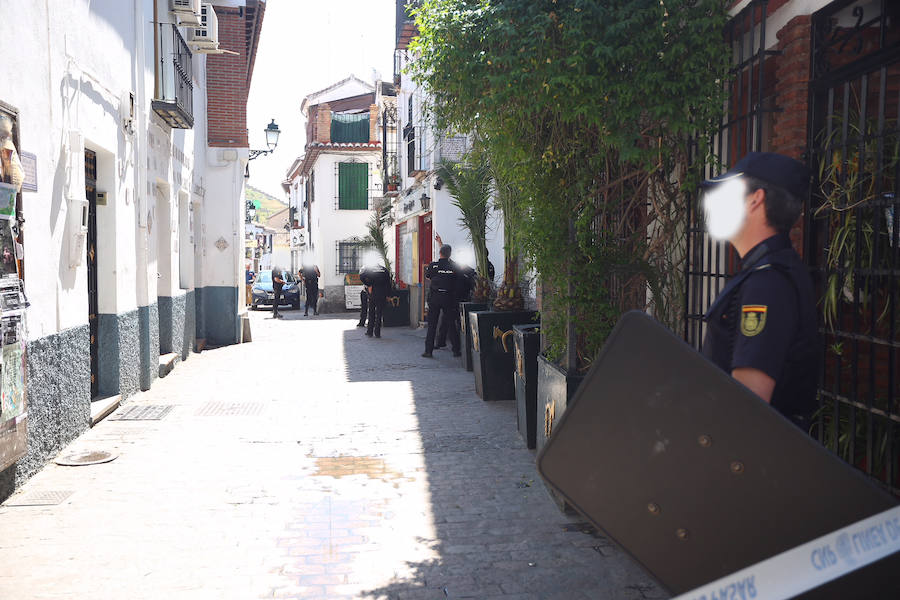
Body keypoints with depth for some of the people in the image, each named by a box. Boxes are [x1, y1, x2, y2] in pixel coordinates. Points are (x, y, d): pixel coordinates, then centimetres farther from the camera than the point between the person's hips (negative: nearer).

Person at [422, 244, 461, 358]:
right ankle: (456, 350, 12)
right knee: (451, 324, 9)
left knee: (432, 325, 5)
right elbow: (458, 279, 6)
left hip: (435, 297, -1)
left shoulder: (433, 265, -7)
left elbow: (427, 275, 9)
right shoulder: (454, 267, -5)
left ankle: (428, 351, 5)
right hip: (449, 298, 1)